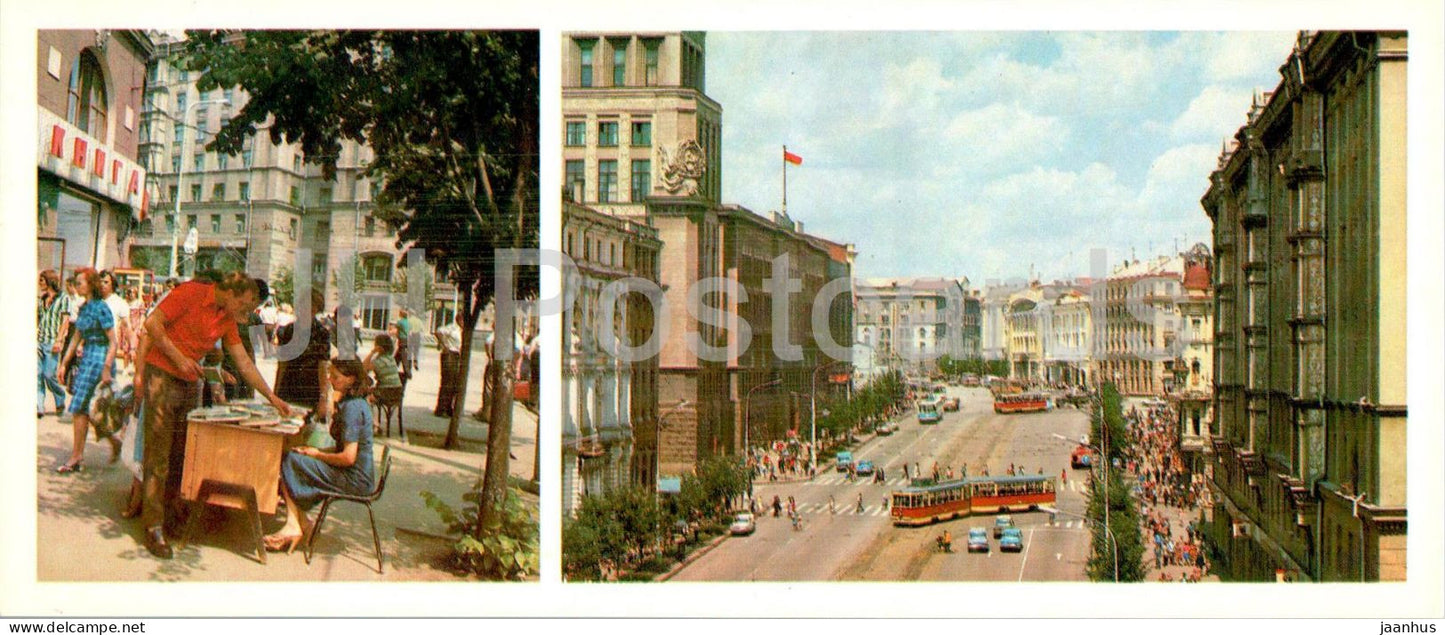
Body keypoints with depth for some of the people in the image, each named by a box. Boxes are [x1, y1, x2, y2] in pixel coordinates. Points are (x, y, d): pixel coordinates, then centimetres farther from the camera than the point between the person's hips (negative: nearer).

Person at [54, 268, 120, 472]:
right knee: (84, 408, 7)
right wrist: (63, 363, 17)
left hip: (99, 359, -8)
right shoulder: (84, 308, 12)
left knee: (79, 408, -6)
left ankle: (76, 458, 1)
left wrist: (107, 369, -20)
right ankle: (113, 440, 20)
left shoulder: (101, 308, -13)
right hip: (86, 358, 8)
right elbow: (76, 339, 20)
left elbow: (113, 342, -15)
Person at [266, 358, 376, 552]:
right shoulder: (357, 403, 12)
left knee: (289, 461, -8)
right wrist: (315, 451, 8)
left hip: (354, 481, -10)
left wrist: (317, 454, -7)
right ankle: (301, 525, 6)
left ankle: (294, 526, 0)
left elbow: (348, 457, -23)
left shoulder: (352, 407, -19)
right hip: (357, 478, 10)